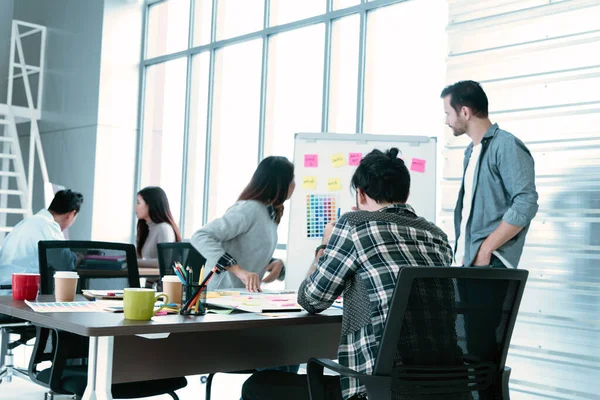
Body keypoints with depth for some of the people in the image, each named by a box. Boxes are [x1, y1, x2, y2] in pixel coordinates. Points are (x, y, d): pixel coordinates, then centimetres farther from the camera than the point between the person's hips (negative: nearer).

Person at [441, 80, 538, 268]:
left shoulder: (507, 145, -9)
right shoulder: (471, 151, 17)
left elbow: (526, 204, -18)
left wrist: (485, 249, -18)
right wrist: (461, 251, 10)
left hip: (491, 261, -7)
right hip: (466, 258, 7)